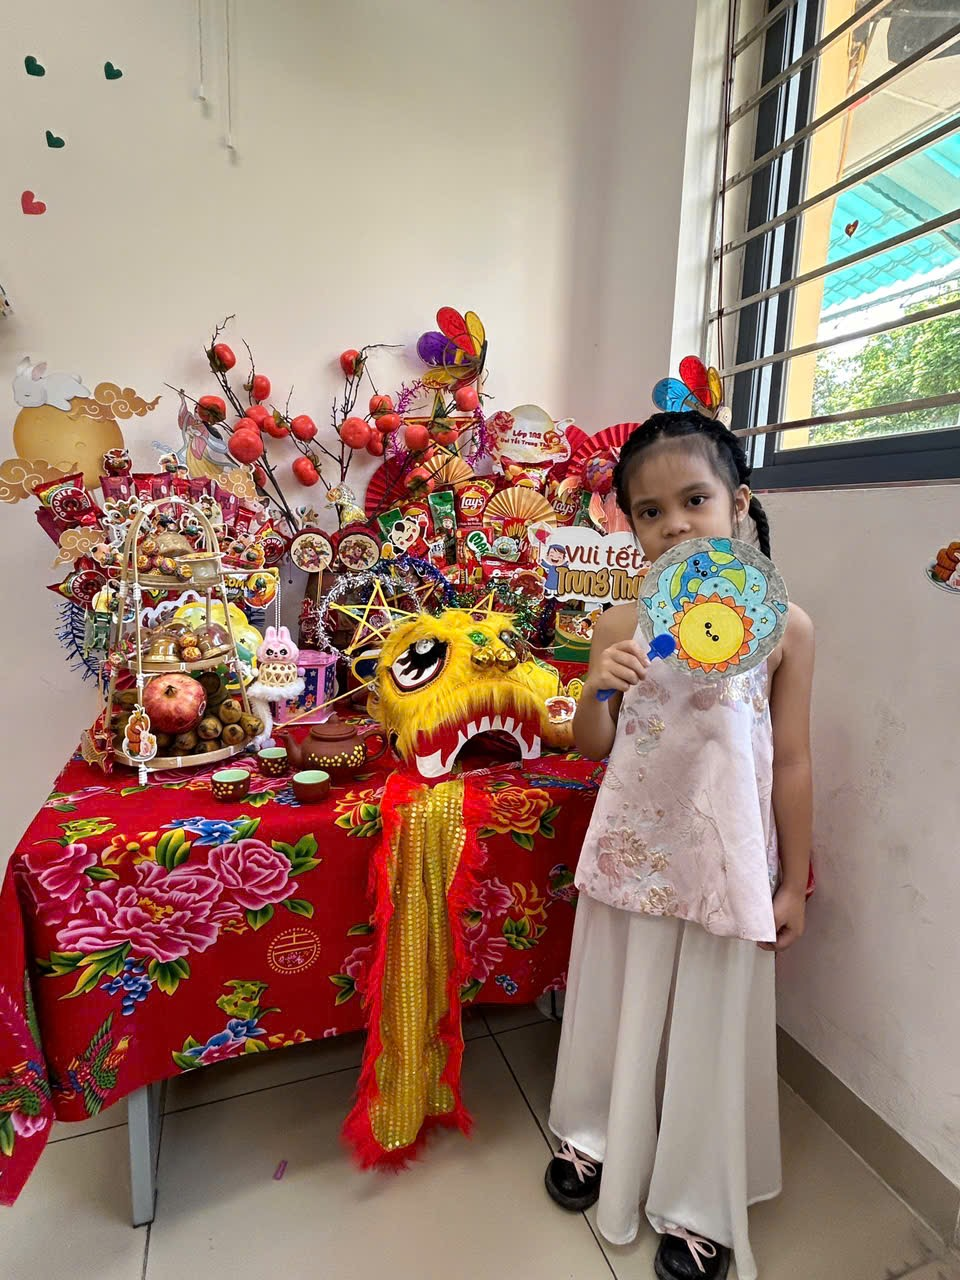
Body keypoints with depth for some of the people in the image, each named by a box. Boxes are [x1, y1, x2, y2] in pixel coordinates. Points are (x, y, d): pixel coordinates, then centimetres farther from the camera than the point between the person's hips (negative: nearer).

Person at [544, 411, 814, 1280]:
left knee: (710, 1025, 14)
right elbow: (592, 748, 0)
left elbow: (791, 763, -3)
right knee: (617, 1005, 19)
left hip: (726, 860, -1)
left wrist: (793, 881, 2)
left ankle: (699, 1203, 39)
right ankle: (597, 1135, 47)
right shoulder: (619, 625, -6)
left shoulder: (783, 626, -9)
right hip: (631, 850, 2)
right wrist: (597, 688, -21)